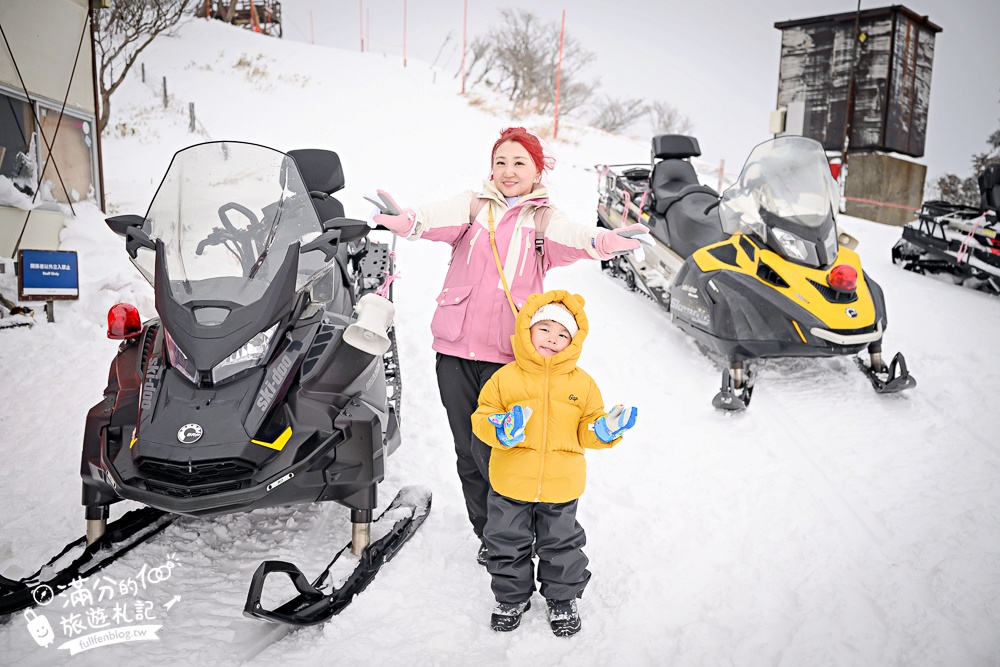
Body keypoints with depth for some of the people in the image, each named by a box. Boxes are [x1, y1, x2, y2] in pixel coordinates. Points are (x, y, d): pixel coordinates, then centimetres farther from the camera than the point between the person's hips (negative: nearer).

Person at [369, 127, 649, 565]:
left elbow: (575, 239, -16)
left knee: (489, 449, -7)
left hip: (506, 352, -2)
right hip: (454, 347, 3)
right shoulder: (473, 205, 9)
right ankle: (486, 533, 30)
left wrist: (608, 240, -39)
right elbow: (441, 218, -13)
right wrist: (407, 220, -37)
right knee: (466, 449, 10)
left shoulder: (545, 220, 7)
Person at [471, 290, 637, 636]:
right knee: (508, 544, 14)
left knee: (561, 545, 15)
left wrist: (606, 429, -18)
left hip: (561, 487, 1)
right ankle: (511, 597, 37)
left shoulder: (582, 383, -1)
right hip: (510, 483, 0)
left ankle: (563, 599, 38)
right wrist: (500, 429, -25)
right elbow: (482, 417, -4)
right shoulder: (506, 377, -7)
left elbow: (586, 431, 3)